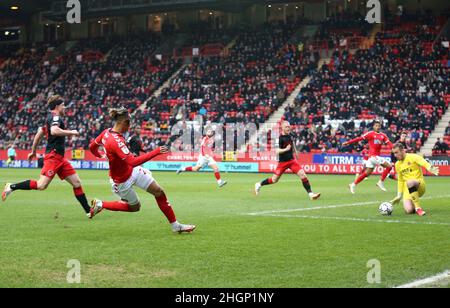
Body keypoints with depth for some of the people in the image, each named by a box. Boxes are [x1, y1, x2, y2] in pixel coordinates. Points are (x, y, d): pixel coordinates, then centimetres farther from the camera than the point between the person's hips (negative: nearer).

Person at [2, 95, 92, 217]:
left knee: (77, 183, 4)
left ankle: (88, 211, 4)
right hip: (53, 156, -10)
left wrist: (33, 151, 34)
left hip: (59, 157, 10)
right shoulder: (55, 117, -8)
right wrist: (71, 132, -17)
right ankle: (12, 187, -3)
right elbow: (54, 131, -29)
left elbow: (39, 134, 27)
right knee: (41, 185, -16)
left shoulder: (51, 118, 21)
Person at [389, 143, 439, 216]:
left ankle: (418, 208, -27)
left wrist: (431, 168, -47)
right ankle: (414, 206, 14)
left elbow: (424, 163, -24)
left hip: (419, 186, -4)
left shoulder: (413, 157, -4)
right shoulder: (397, 164, 13)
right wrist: (399, 195, 18)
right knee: (409, 210, -25)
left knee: (409, 182, -42)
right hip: (407, 189, 4)